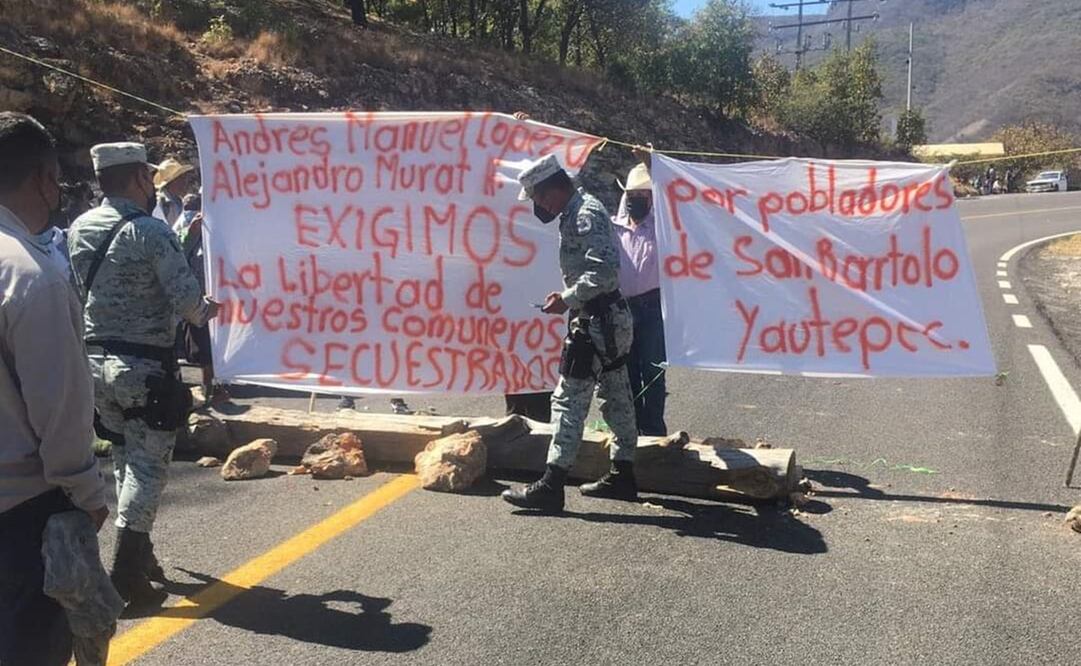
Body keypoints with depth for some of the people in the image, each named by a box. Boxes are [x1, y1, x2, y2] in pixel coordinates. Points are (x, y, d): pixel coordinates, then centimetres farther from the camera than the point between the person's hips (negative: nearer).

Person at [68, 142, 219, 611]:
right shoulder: (150, 230, -15)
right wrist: (205, 311, 4)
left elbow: (73, 293, 13)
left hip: (94, 361, 7)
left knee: (125, 459, 20)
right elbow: (187, 299, -17)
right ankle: (126, 578, -1)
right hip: (144, 367, -7)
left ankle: (139, 555, 31)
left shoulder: (78, 230, 6)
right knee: (149, 465, 0)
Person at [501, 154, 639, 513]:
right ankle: (623, 476, 25)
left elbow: (604, 272, -25)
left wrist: (568, 299, -19)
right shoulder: (579, 211, 16)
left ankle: (551, 486, -9)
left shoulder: (585, 215, -16)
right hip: (609, 319, 11)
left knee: (569, 400, -10)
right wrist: (569, 295, 12)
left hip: (597, 322, -11)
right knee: (616, 398, 15)